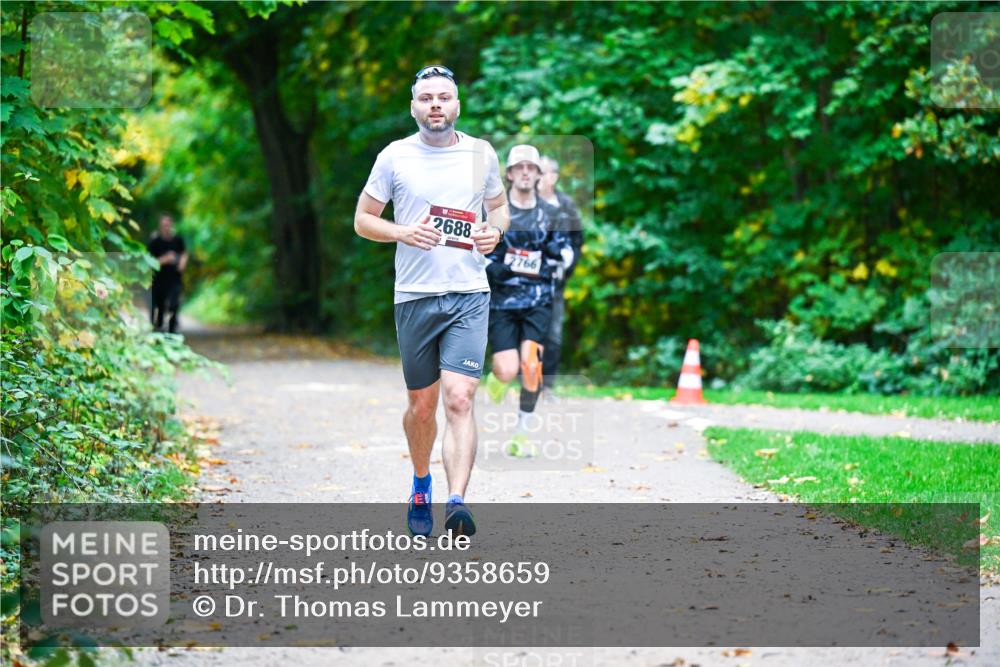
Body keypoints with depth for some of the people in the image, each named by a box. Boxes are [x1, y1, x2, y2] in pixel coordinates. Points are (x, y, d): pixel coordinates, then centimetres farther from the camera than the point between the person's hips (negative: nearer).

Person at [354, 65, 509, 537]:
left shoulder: (482, 153, 6)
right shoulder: (394, 156, 2)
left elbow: (499, 206, 21)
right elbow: (362, 219, 7)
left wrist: (495, 231, -2)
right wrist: (403, 233, -11)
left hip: (469, 295, 0)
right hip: (414, 297, 0)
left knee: (460, 399, -16)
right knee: (421, 406, 10)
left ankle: (456, 503, -23)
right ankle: (421, 484, 36)